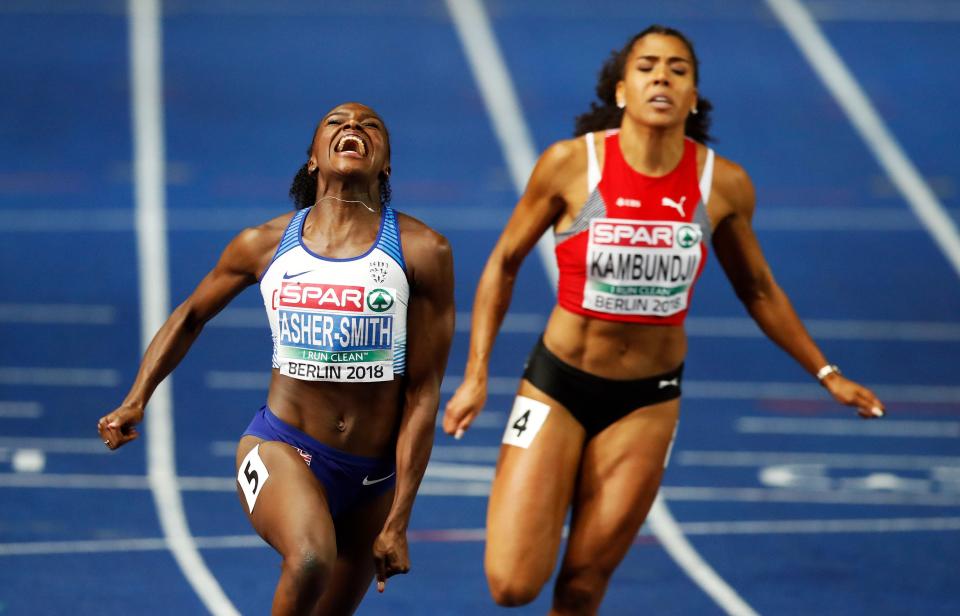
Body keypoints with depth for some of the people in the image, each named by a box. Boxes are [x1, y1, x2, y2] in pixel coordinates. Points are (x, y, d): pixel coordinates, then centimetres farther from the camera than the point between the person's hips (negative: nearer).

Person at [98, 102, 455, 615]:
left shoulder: (422, 252, -6)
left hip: (374, 476, 2)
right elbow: (190, 317, 19)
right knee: (311, 559, -34)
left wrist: (398, 521, -9)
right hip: (280, 448, -1)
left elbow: (423, 393, -6)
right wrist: (136, 401, 4)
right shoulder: (265, 245, 0)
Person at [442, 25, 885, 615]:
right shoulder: (571, 164, -13)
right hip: (557, 385, -2)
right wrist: (476, 375, -5)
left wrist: (827, 375, 10)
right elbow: (504, 264, -1)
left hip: (648, 400, 2)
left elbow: (759, 291, 10)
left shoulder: (724, 185, -7)